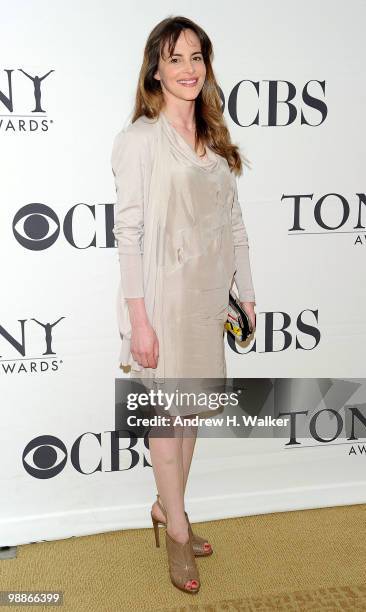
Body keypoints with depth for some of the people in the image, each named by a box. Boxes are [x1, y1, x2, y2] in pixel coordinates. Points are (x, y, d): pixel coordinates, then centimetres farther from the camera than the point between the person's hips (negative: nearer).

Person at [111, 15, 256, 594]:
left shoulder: (214, 140, 10)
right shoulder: (140, 139, -9)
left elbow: (233, 221, 12)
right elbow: (128, 231, -14)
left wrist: (246, 292, 10)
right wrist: (138, 319, -18)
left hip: (209, 295, 6)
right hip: (164, 294, -6)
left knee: (191, 407, 16)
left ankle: (168, 505, 37)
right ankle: (178, 530, 26)